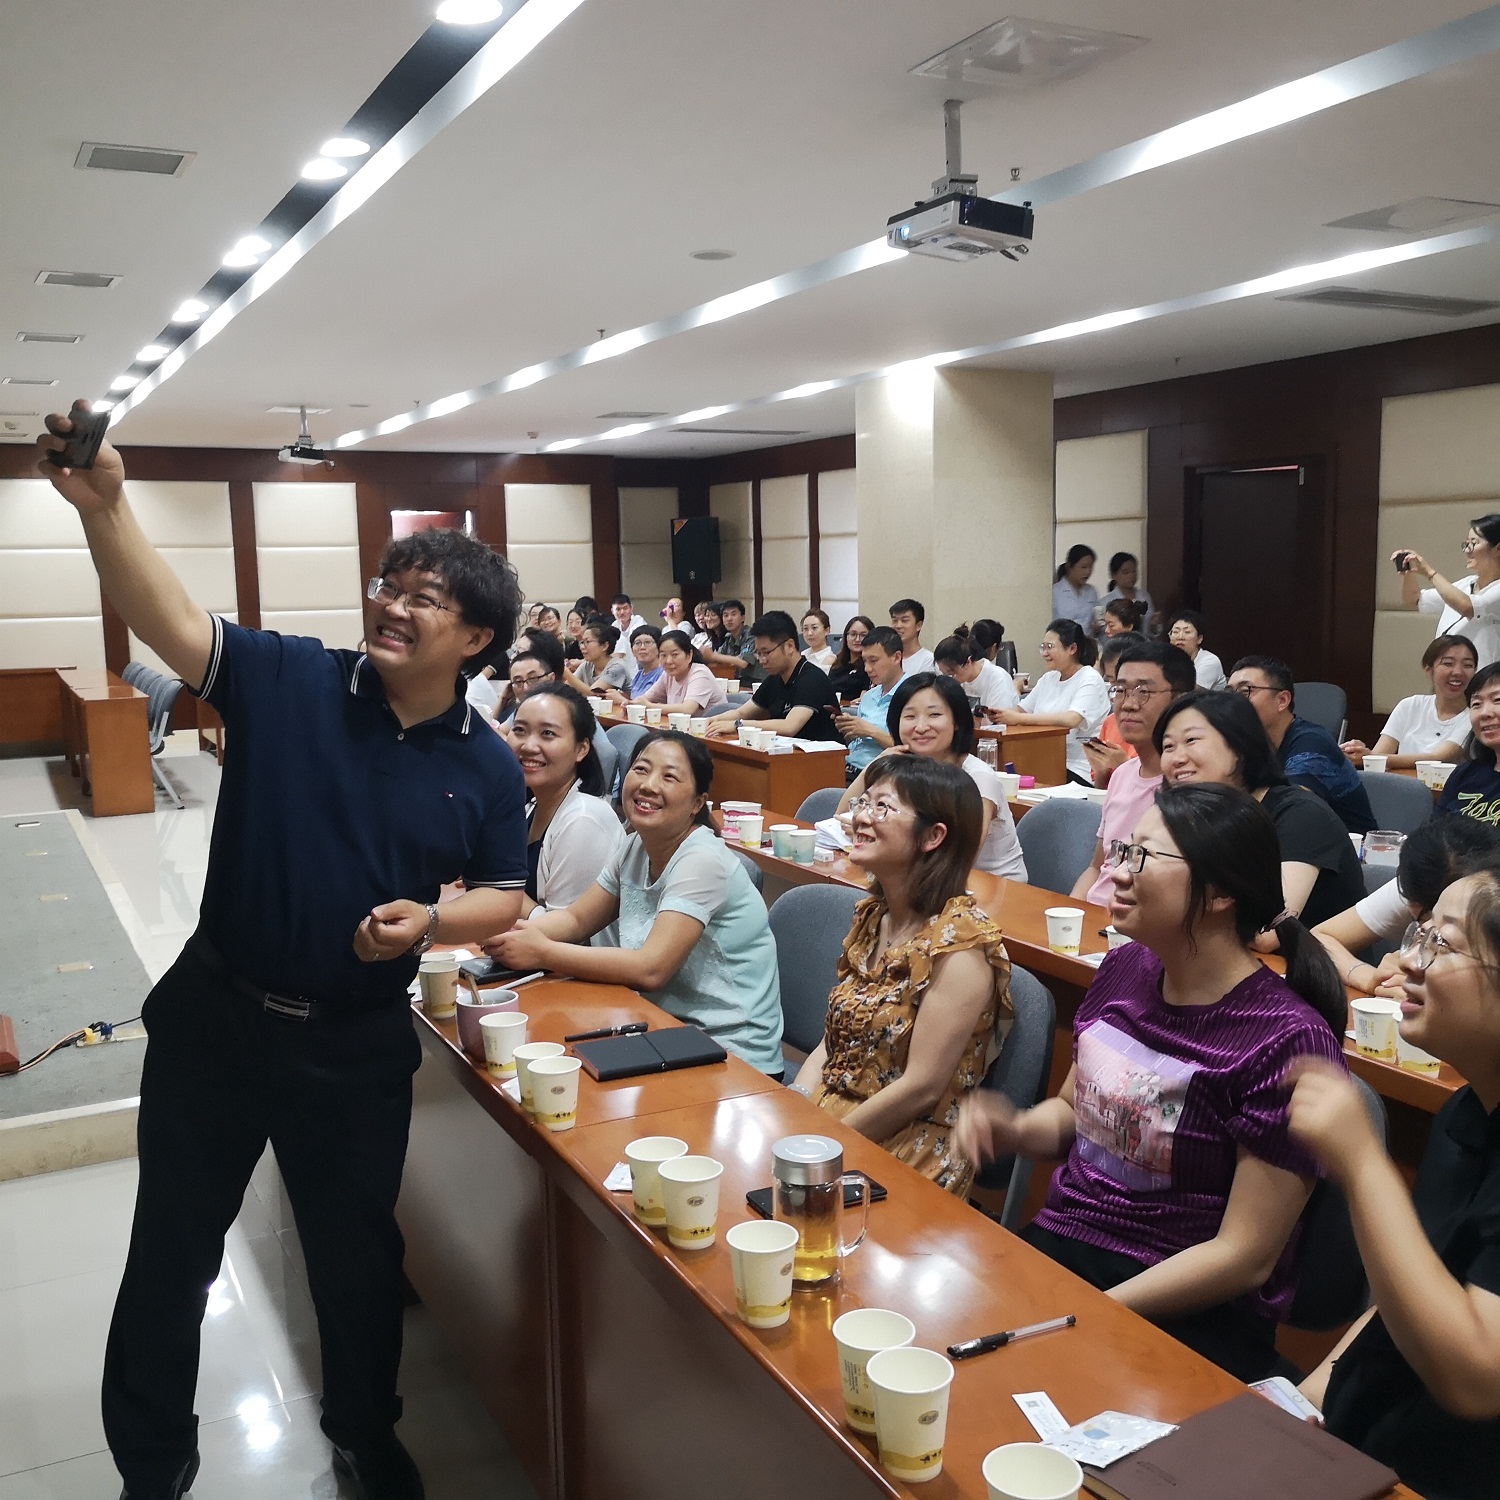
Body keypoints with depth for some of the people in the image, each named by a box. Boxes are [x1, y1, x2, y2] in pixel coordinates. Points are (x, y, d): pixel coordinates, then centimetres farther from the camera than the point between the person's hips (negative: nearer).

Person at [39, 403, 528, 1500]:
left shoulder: (486, 767, -5)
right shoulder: (288, 680, -10)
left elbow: (505, 897, 2)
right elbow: (170, 621, -24)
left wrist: (430, 922, -18)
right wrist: (104, 506, -40)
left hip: (359, 1047, 1)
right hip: (215, 1019, 0)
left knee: (358, 1255, 17)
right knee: (172, 1252, 16)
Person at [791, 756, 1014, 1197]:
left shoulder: (959, 942, -17)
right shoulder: (872, 915, 8)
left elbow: (921, 1088, -18)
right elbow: (832, 1043, 11)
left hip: (910, 1152, -7)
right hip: (829, 1115, 7)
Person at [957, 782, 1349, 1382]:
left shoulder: (1286, 1039, -17)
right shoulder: (1125, 970, 4)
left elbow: (1245, 1258, -15)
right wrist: (1013, 1129, -4)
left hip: (1191, 1313, -6)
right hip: (1059, 1243, 6)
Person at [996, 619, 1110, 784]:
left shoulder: (1090, 680, -7)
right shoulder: (1048, 678, 17)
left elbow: (1071, 720, -23)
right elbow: (1021, 710, 14)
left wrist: (1018, 718, -25)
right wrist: (999, 713, -10)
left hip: (1078, 769, -6)